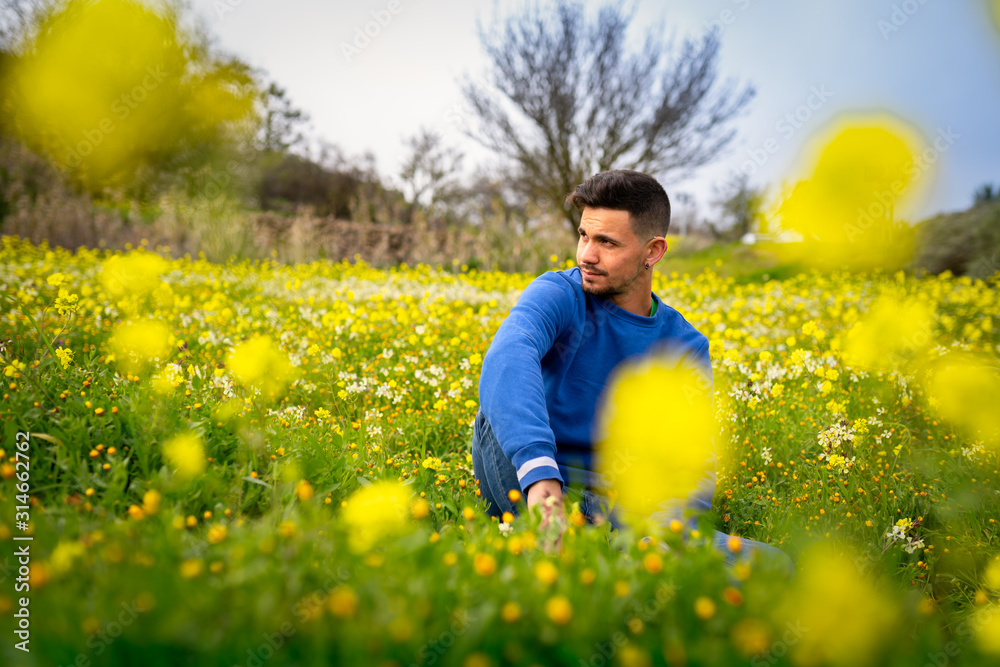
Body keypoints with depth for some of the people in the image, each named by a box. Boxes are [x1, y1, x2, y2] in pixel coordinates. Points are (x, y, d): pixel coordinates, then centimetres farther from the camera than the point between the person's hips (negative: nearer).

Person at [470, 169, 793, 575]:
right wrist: (540, 475, -48)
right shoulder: (557, 295, -6)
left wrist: (669, 522, -24)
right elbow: (509, 356, -30)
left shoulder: (686, 347, 5)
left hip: (621, 510, 2)